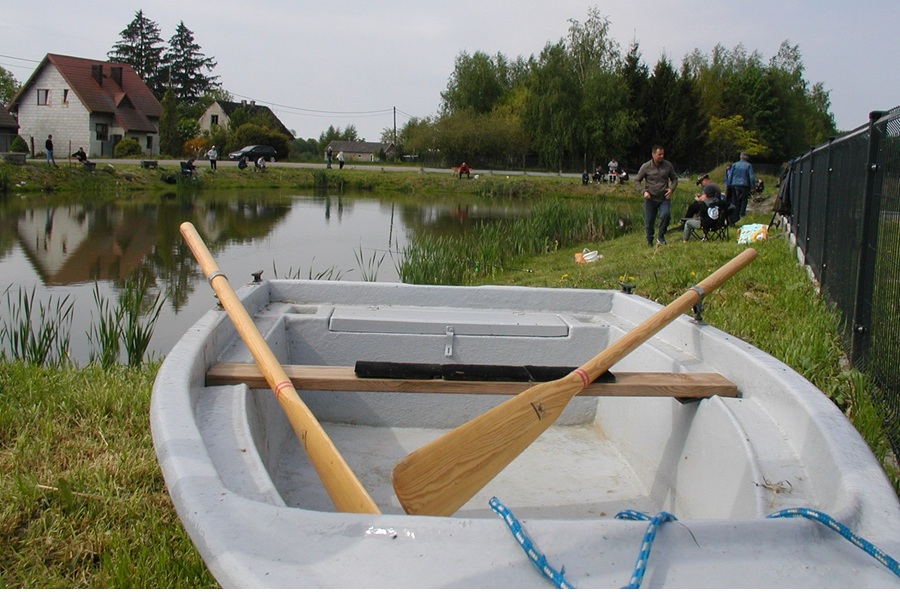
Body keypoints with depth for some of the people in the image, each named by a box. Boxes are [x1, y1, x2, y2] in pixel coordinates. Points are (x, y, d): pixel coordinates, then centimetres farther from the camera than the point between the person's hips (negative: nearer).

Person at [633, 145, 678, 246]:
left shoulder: (668, 165, 2)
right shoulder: (646, 166, -4)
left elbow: (674, 178, 14)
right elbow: (636, 181, 2)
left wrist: (672, 189, -5)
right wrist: (644, 191, -12)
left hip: (664, 198, 1)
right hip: (650, 199, -1)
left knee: (666, 215, -25)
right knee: (649, 222, 3)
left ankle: (661, 237, -3)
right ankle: (649, 242, 24)